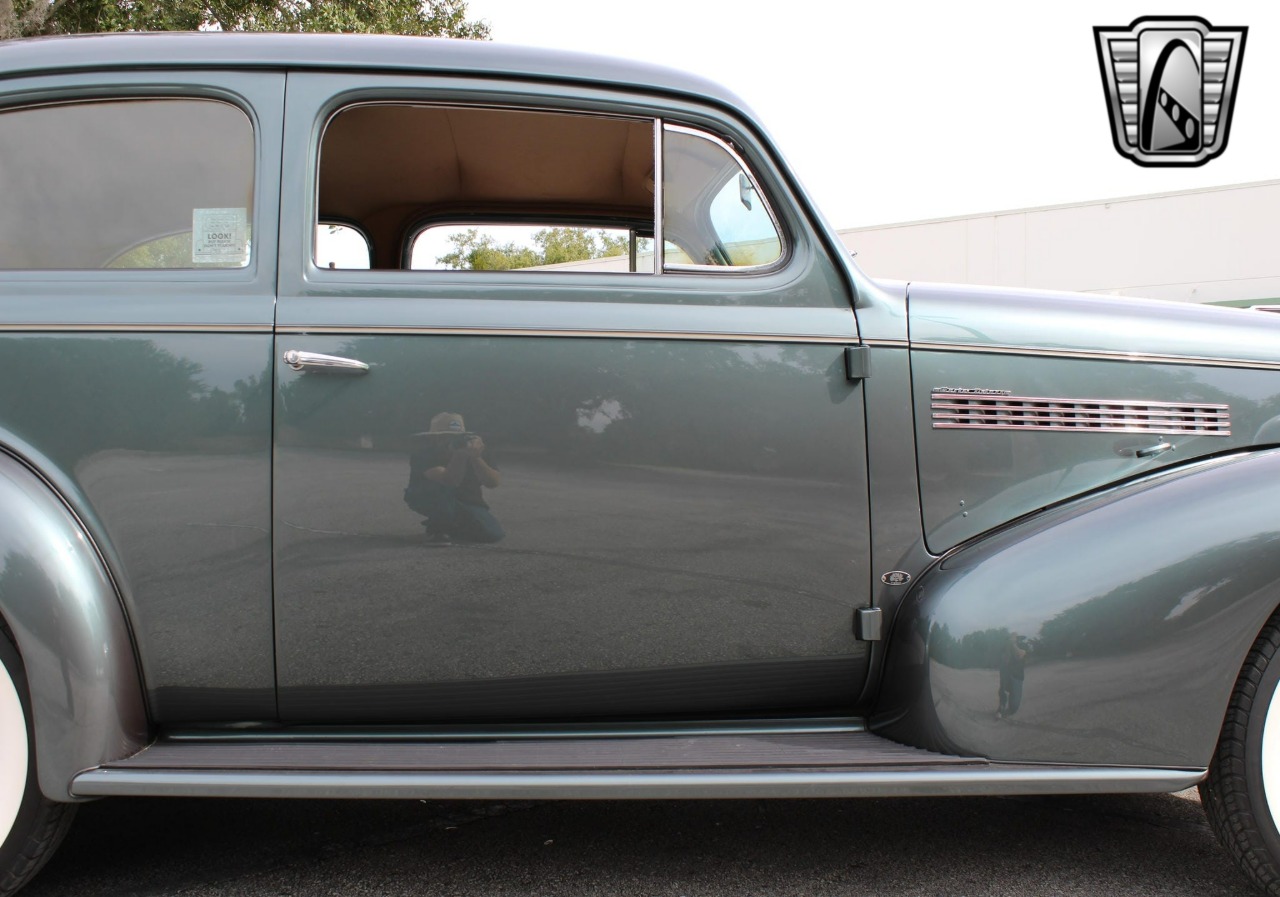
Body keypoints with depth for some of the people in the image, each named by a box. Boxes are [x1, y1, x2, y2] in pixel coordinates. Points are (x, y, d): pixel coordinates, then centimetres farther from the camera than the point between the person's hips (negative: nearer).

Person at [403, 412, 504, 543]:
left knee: (493, 534, -18)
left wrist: (475, 458, -41)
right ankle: (438, 527, -12)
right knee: (442, 488, -39)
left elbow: (494, 483, -28)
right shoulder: (422, 453, -25)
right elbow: (449, 481, -39)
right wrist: (460, 455, -51)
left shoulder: (474, 449, -16)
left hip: (466, 501, 4)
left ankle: (452, 526, 11)